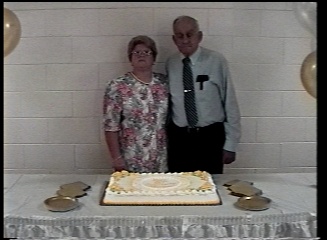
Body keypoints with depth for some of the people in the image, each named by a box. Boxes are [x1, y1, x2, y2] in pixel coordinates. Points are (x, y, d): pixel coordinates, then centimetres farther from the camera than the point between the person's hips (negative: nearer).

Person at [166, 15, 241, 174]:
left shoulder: (216, 61, -9)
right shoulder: (170, 64, 1)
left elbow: (230, 103, -6)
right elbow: (165, 103, 6)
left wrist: (230, 145, -6)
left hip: (210, 137, -2)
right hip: (178, 138, 2)